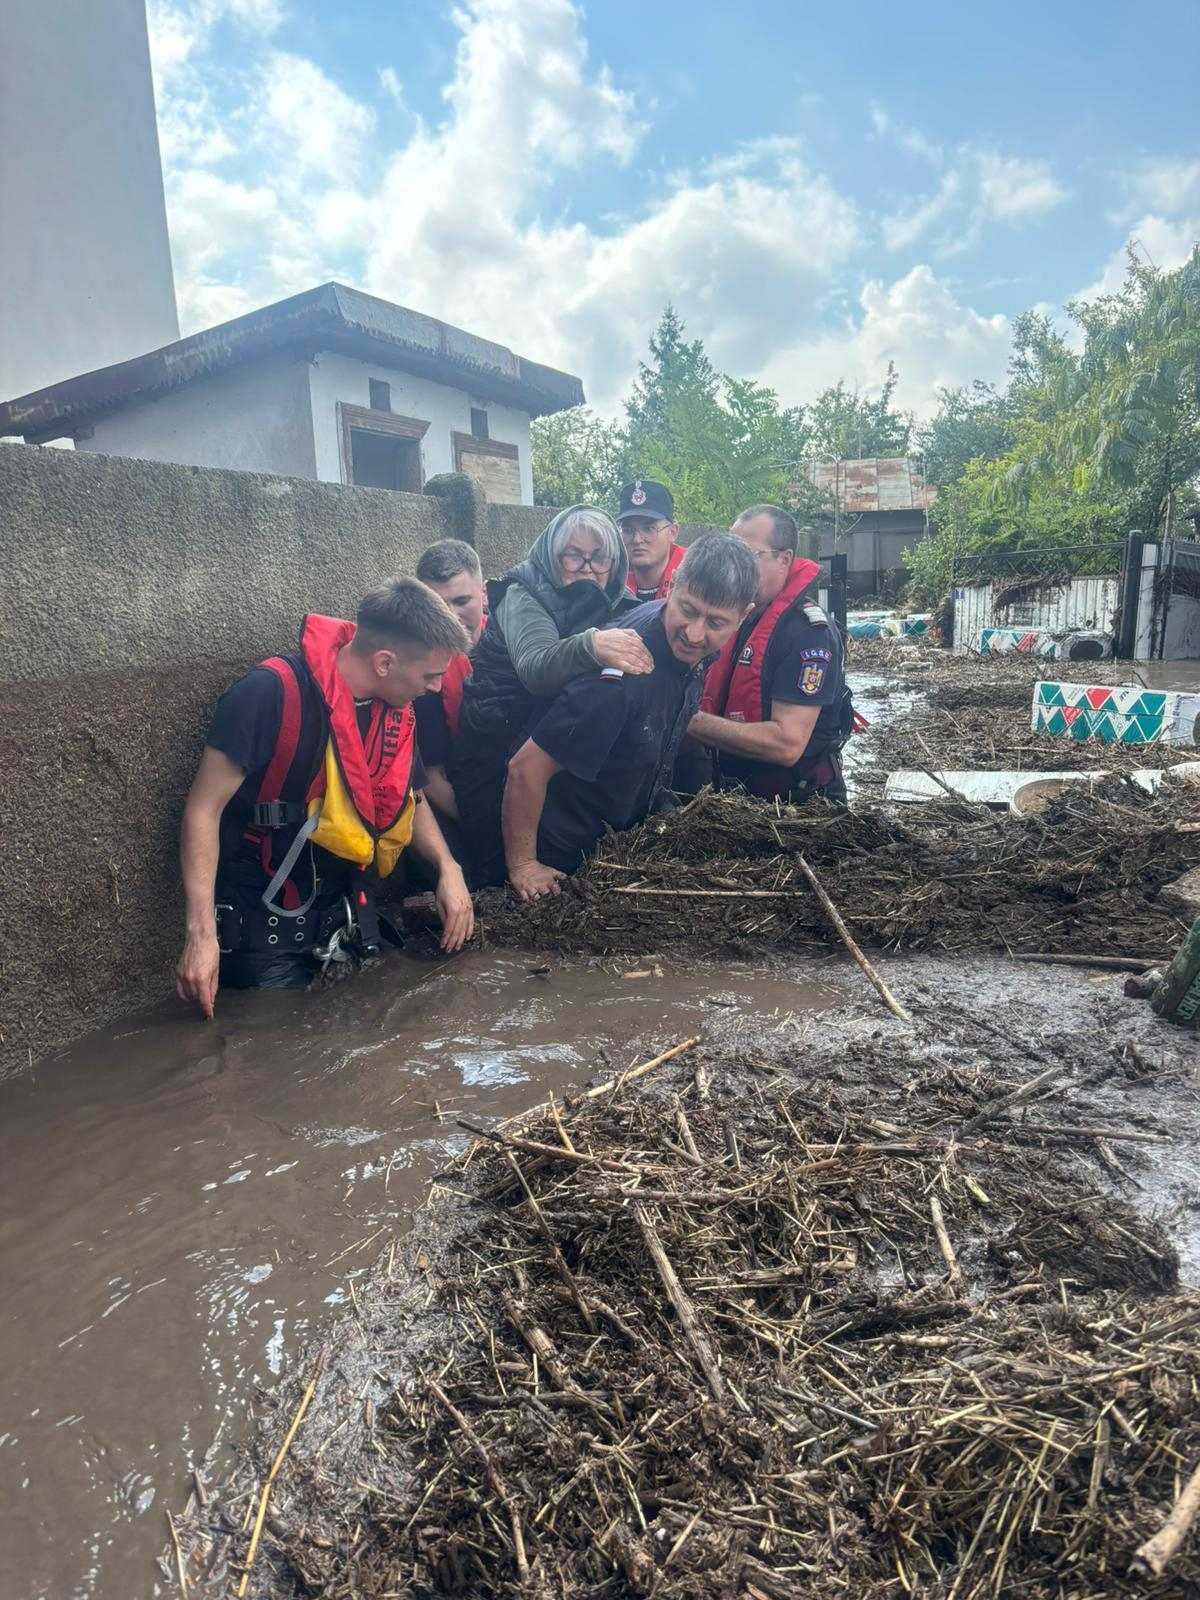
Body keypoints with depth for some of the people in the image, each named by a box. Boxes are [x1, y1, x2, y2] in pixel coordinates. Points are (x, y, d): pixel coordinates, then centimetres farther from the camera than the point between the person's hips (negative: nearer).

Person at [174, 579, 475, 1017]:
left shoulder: (396, 710, 0)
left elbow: (410, 800, 16)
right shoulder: (273, 693, -21)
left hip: (349, 919, 6)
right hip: (264, 928, -6)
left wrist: (447, 867, -2)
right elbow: (204, 809, -19)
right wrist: (202, 933, -25)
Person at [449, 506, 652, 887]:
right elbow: (535, 669, -33)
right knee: (501, 875, -4)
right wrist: (592, 646, -51)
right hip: (495, 753, -5)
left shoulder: (615, 606, 7)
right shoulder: (522, 596, -13)